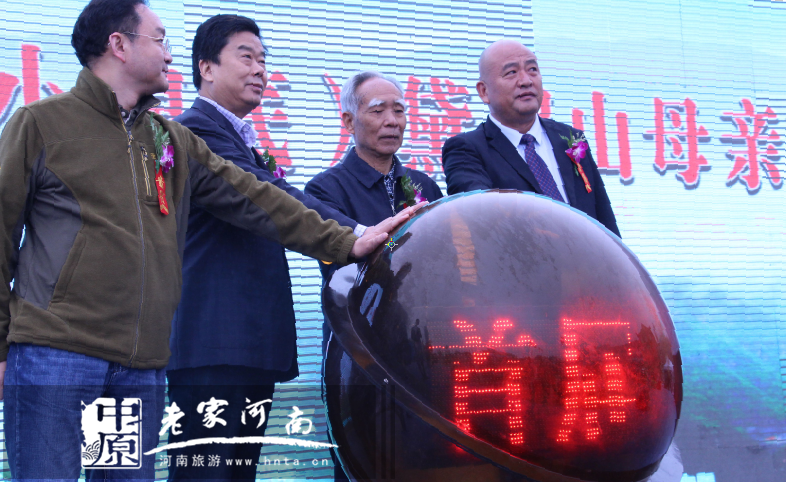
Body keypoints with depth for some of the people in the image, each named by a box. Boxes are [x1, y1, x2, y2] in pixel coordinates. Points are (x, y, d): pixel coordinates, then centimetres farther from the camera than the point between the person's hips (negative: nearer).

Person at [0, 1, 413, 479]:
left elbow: (252, 200, 14)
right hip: (54, 355, -5)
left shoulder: (175, 143, 17)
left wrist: (345, 243, 8)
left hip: (143, 367, 5)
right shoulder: (43, 123, 2)